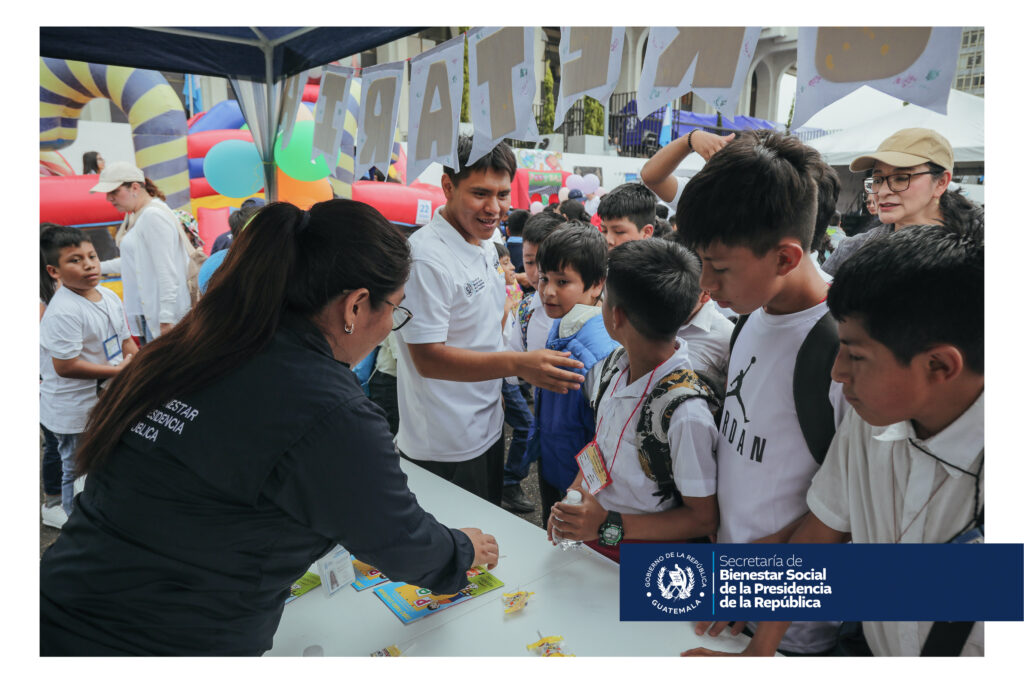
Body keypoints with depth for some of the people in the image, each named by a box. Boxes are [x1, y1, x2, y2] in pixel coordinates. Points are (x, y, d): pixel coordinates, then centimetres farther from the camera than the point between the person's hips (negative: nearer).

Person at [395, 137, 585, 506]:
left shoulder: (486, 246, 8)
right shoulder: (427, 257, -23)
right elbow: (427, 357, -26)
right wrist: (517, 364, -34)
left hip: (487, 431, 9)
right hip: (444, 450, -9)